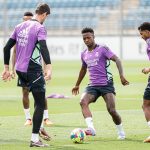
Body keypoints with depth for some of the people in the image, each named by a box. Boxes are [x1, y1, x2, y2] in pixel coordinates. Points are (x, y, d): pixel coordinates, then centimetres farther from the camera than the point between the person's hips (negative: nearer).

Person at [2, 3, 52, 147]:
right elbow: (43, 47, -26)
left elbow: (7, 47, 13)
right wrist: (49, 67, -36)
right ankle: (34, 139, -5)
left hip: (20, 69, 8)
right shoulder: (40, 28, -10)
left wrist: (6, 68, 19)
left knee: (39, 99, 26)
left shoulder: (20, 26, 12)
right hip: (33, 69, -8)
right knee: (40, 104, -2)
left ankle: (38, 128, 29)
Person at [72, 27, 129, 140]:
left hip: (106, 84, -5)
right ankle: (91, 128, -36)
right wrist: (77, 85, 40)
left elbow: (117, 60, -12)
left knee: (112, 110, -13)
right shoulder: (84, 54, 14)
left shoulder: (102, 49, -4)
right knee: (83, 102, -25)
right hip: (93, 85, 5)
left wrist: (121, 76, -27)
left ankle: (121, 132, 11)